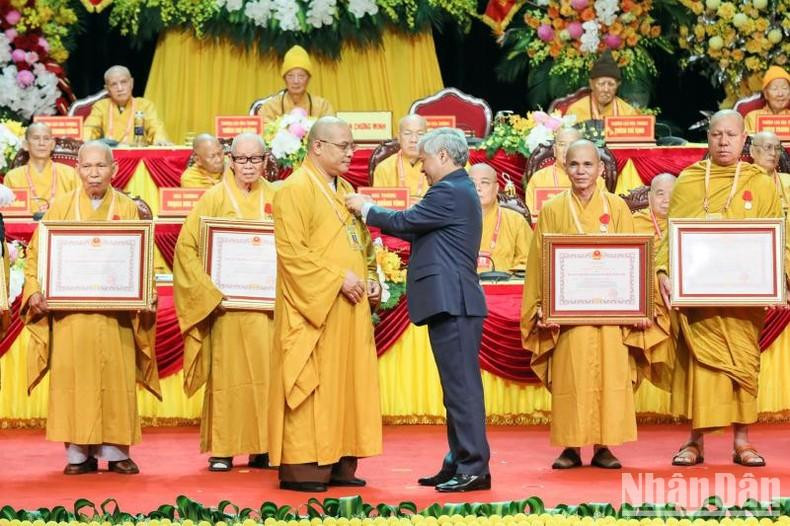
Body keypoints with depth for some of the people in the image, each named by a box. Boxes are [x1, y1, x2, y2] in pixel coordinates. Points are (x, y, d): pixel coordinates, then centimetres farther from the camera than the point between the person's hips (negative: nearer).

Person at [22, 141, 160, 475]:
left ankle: (115, 450, 8)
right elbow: (37, 253, 5)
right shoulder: (61, 207, 6)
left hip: (116, 313, 0)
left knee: (116, 380, -1)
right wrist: (35, 290, -10)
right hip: (69, 312, 0)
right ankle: (78, 453, 5)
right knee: (73, 380, -1)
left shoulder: (128, 209, 7)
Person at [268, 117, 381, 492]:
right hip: (314, 306, -8)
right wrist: (337, 278, -19)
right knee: (312, 386, -6)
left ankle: (339, 463, 14)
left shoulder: (346, 190, 17)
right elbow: (291, 249, -18)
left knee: (347, 382, 8)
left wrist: (371, 278, 8)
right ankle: (301, 468, -2)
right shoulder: (295, 189, -10)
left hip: (350, 307, 8)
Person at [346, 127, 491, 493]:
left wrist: (366, 209, 4)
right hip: (453, 302, 11)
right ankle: (458, 463, 17)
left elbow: (404, 222, -12)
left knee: (462, 386, -9)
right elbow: (418, 231, 19)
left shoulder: (449, 192, -12)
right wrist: (373, 212, 16)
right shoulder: (460, 190, 20)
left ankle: (474, 468, -7)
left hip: (451, 302, -11)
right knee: (458, 386, 12)